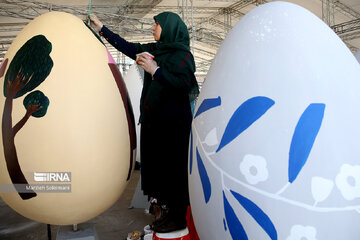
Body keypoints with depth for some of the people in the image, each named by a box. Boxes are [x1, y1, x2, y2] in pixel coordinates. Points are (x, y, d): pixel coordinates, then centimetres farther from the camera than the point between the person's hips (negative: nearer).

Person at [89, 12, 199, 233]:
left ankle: (179, 219, 13)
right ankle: (171, 212, 27)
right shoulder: (155, 49, 15)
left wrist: (155, 70, -21)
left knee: (173, 169, -2)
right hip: (154, 120, 8)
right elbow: (128, 47, 22)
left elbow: (184, 86, -19)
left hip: (173, 123, -8)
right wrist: (102, 29, 27)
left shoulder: (182, 55, -8)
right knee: (159, 166, 12)